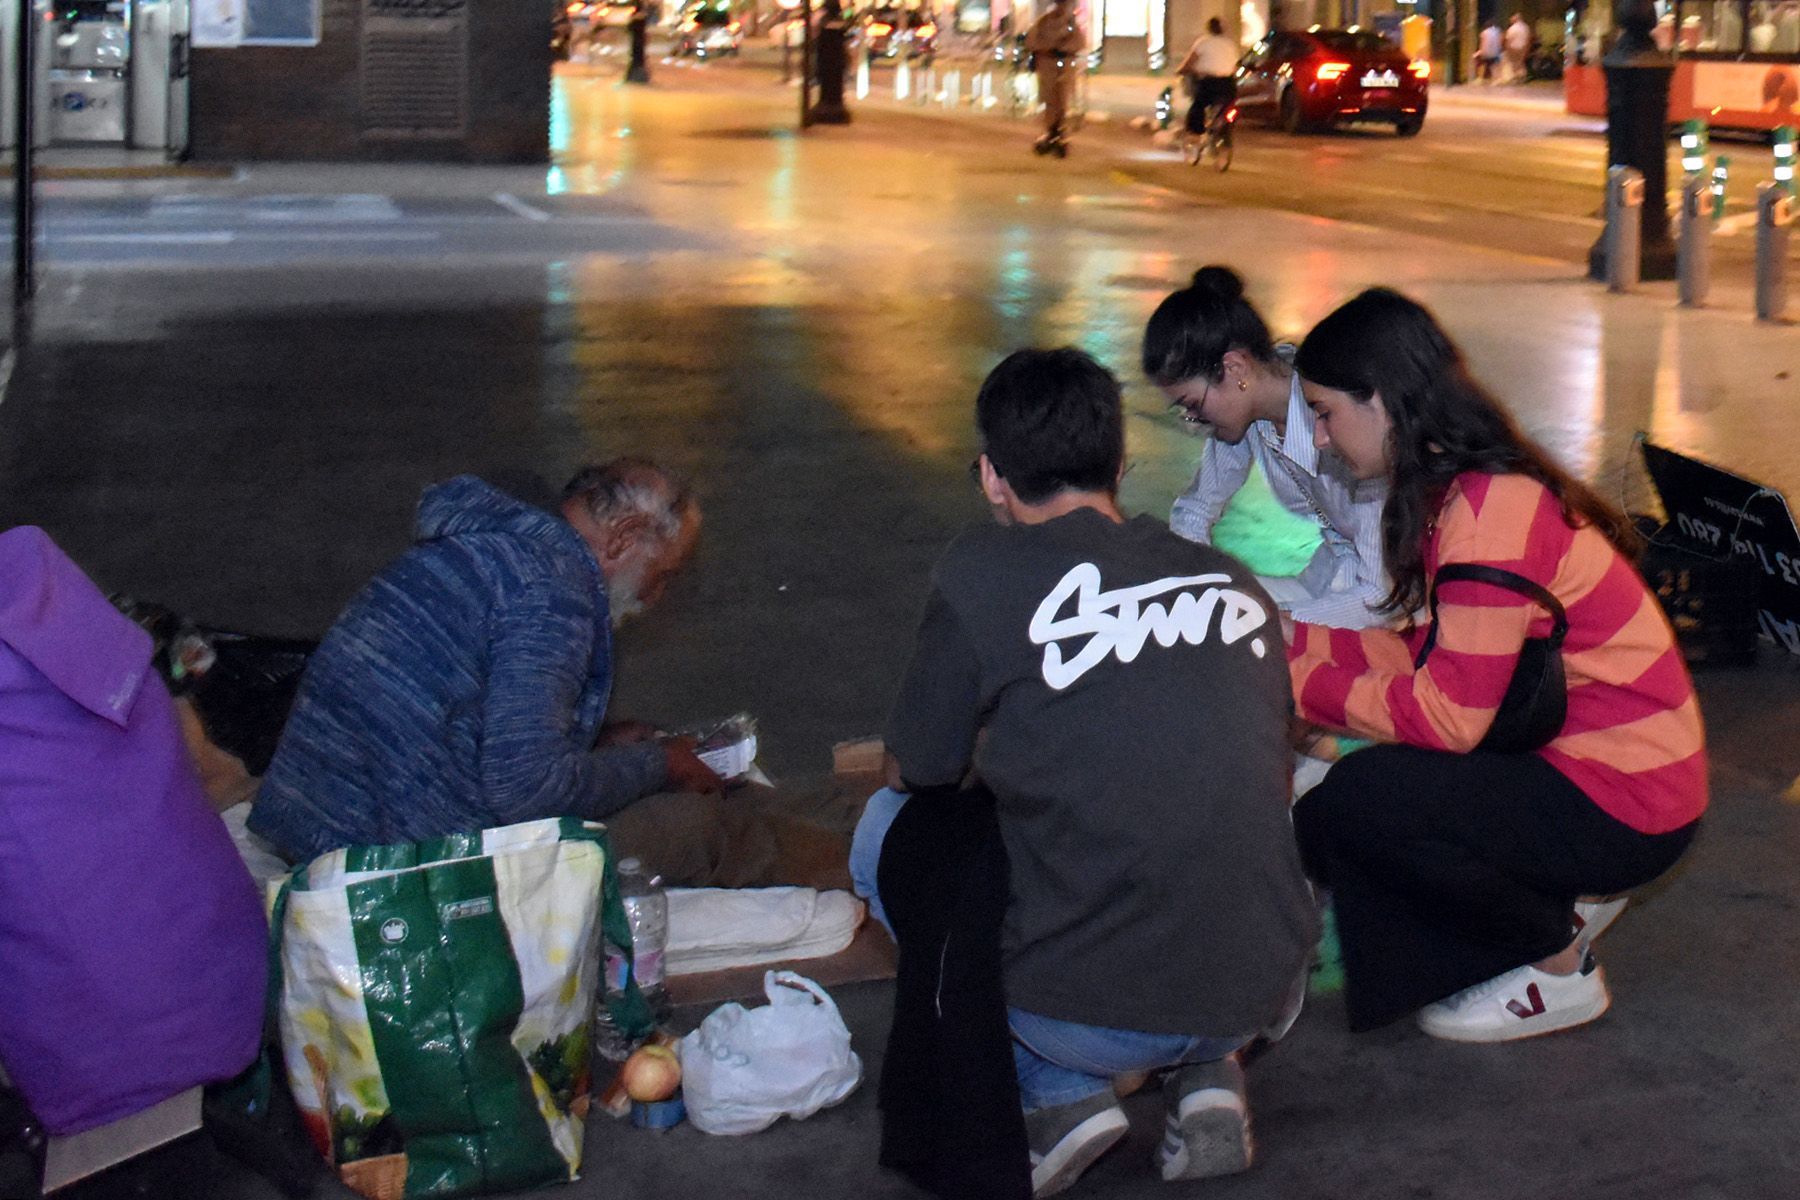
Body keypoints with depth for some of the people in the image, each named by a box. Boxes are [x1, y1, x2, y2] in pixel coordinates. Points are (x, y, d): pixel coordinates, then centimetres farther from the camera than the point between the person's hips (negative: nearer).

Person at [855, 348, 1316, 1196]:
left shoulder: (984, 573, -7)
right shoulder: (1236, 583, 7)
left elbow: (917, 771, 5)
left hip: (1090, 1018, -4)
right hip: (1263, 995, 5)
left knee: (886, 830, 18)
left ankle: (1063, 1094, 7)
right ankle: (1210, 1077, 14)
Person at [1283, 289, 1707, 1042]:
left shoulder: (1490, 512, -24)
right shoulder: (1459, 490, 6)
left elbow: (1449, 715, -24)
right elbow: (1440, 657, 7)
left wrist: (1305, 685, -14)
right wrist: (1291, 643, 4)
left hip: (1625, 805, -10)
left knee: (1351, 806, -21)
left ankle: (1559, 967, -1)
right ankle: (1566, 899, 14)